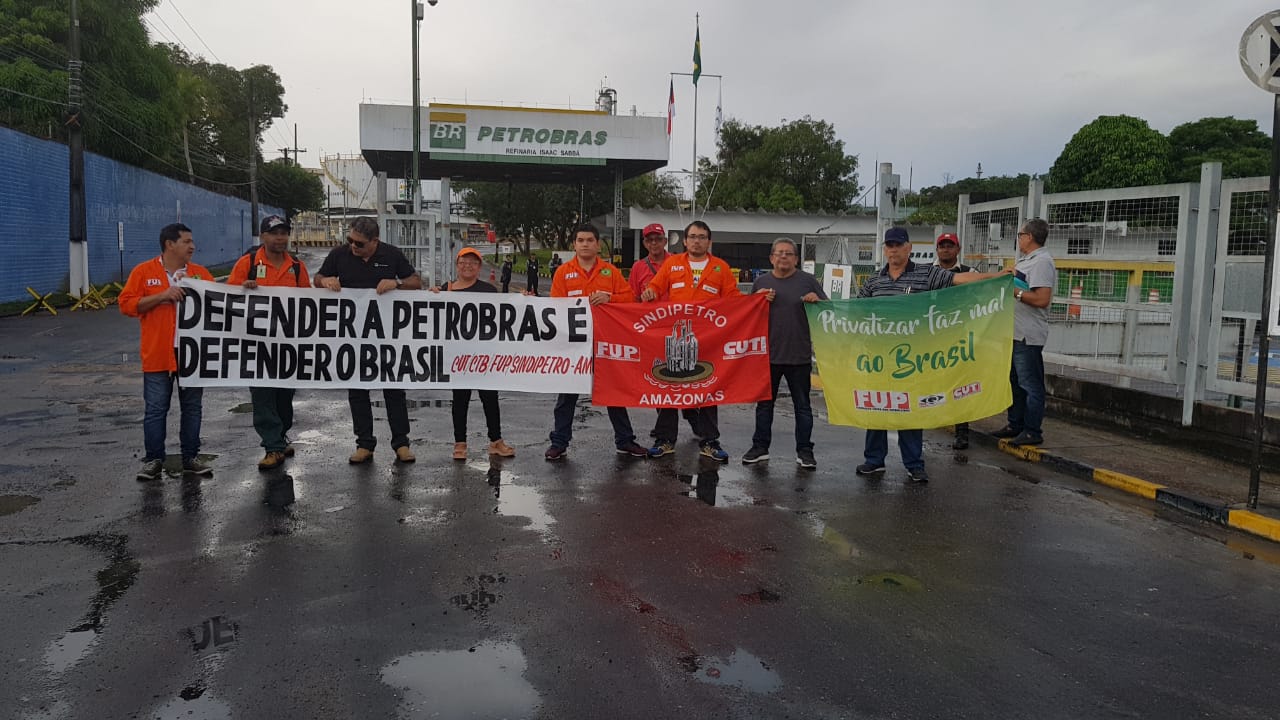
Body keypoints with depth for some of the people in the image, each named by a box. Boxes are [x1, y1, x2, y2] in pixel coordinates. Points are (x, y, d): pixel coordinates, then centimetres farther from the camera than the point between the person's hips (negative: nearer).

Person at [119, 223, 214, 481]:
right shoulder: (144, 272, 1)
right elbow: (126, 304, -5)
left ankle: (191, 458, 18)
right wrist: (161, 296, -15)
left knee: (192, 408, 8)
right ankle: (153, 460, 12)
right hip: (158, 355, -2)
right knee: (155, 409, 2)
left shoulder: (200, 273, 8)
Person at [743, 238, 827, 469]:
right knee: (764, 403, 11)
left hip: (799, 355, -2)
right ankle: (760, 447, 21)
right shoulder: (761, 282, 8)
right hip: (768, 353, 2)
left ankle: (804, 450, 16)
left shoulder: (808, 281, 2)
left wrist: (816, 301, -15)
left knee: (802, 406, 7)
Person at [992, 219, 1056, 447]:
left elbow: (1041, 299, -24)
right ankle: (1015, 425, 28)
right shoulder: (1025, 260, 16)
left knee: (1030, 385, -4)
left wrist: (1014, 291, -19)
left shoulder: (1042, 262, -15)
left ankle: (1033, 432, 2)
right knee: (1015, 381, 18)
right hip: (1016, 332, 11)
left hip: (1028, 336, -11)